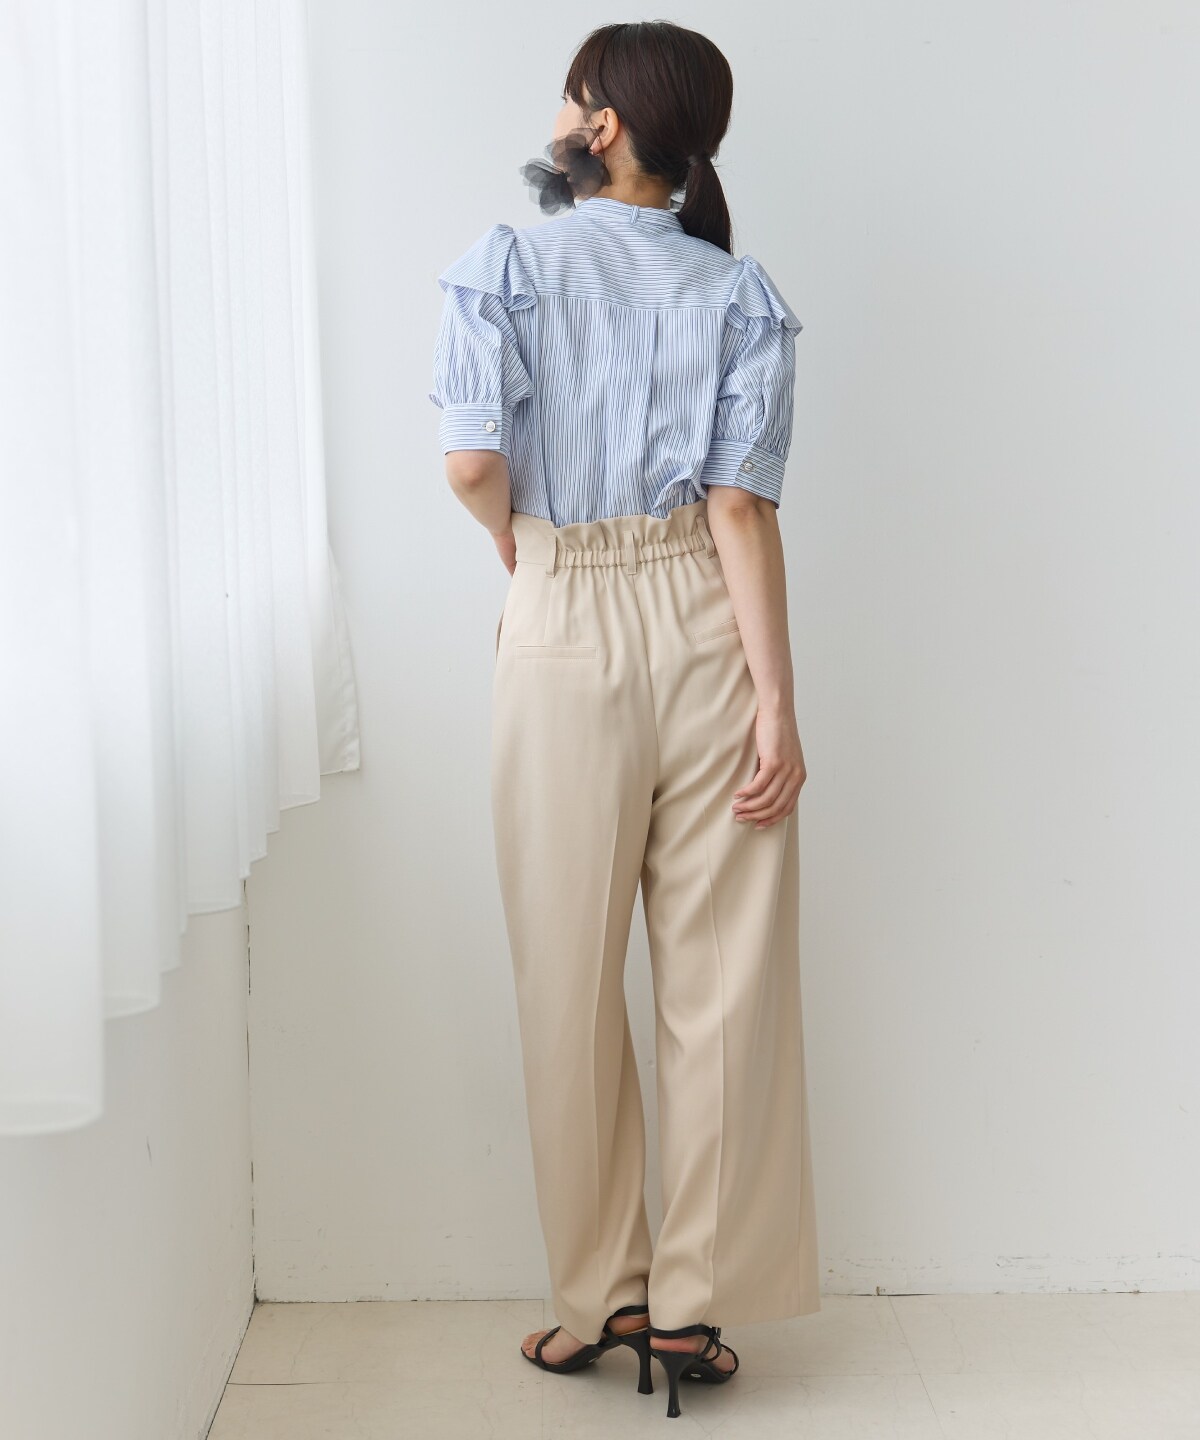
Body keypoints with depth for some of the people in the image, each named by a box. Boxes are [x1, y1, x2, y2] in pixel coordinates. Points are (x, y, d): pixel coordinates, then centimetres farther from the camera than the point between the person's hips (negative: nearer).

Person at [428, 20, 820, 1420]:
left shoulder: (503, 265, -2)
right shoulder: (743, 295, 3)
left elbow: (473, 463, -13)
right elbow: (742, 508, -6)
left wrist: (522, 543, 9)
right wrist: (776, 703, -7)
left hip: (562, 627, -1)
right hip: (707, 622, 2)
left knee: (571, 976, 10)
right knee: (721, 974, 7)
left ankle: (600, 1291, 20)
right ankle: (694, 1302, 15)